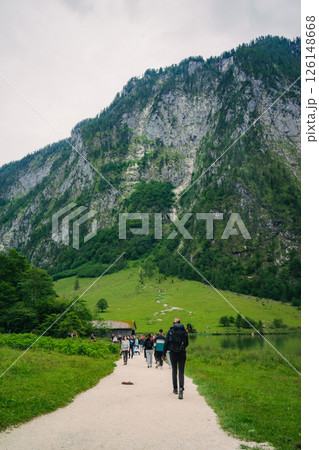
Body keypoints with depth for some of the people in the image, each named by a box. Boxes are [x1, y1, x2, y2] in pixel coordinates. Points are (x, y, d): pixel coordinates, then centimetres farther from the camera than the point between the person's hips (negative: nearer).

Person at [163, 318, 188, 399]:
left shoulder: (170, 331, -1)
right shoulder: (184, 331, 2)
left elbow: (166, 343, -5)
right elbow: (187, 343, 8)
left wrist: (164, 354, -3)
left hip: (173, 353, 0)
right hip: (182, 353, 0)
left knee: (174, 370, 18)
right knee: (181, 372, 1)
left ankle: (175, 389, 24)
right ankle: (181, 388, -21)